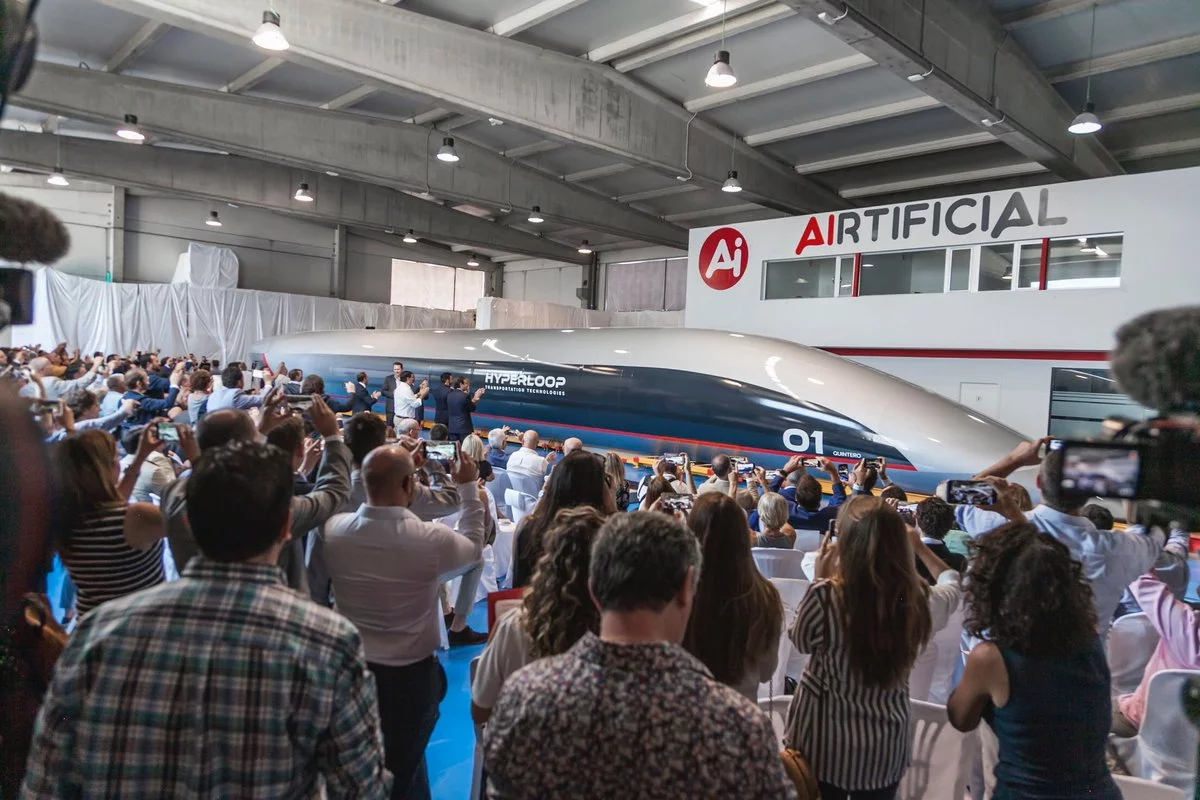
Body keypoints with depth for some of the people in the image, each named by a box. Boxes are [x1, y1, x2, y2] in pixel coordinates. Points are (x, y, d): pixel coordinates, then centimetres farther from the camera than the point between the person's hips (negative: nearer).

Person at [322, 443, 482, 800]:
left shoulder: (333, 530, -16)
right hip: (410, 675, -3)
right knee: (403, 769, 20)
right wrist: (469, 488, 3)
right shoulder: (430, 539, -26)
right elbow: (473, 548, -4)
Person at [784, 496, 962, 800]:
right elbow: (953, 582, 9)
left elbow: (800, 641, -5)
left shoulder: (826, 596, -27)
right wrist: (921, 548, 21)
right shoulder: (920, 599, -17)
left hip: (823, 743, -2)